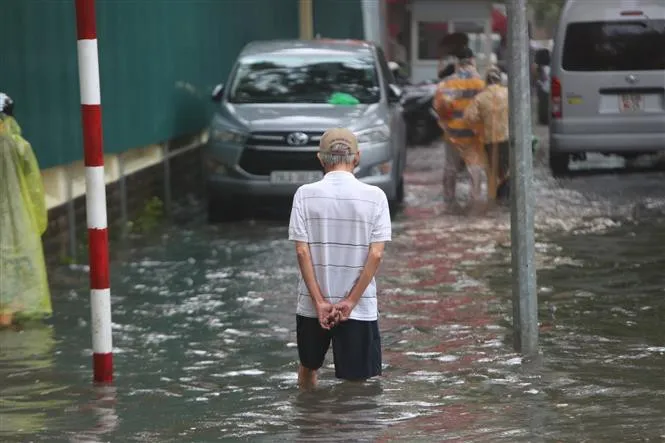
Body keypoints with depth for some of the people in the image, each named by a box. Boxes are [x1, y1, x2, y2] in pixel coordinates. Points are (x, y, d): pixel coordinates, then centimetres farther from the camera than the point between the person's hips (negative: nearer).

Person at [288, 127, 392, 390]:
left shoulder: (306, 194, -5)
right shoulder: (374, 196, -6)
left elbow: (302, 252, -8)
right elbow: (376, 255, -10)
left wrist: (320, 303, -7)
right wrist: (350, 302, -8)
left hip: (312, 305, 1)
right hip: (360, 308, -1)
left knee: (308, 369, 23)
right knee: (355, 381, 5)